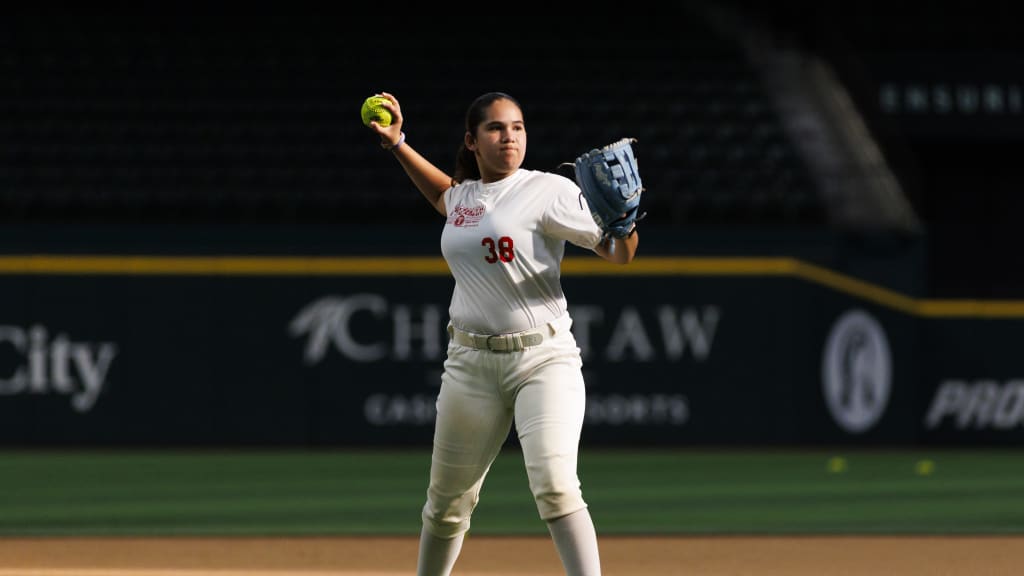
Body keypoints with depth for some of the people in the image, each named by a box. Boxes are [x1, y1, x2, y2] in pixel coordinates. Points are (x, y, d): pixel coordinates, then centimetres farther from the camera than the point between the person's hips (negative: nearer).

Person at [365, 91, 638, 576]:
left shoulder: (548, 191, -7)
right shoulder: (463, 196, 11)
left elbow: (618, 254, -12)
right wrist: (396, 144, 30)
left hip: (543, 359, -5)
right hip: (471, 366, 6)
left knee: (554, 486, -23)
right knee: (447, 500, 13)